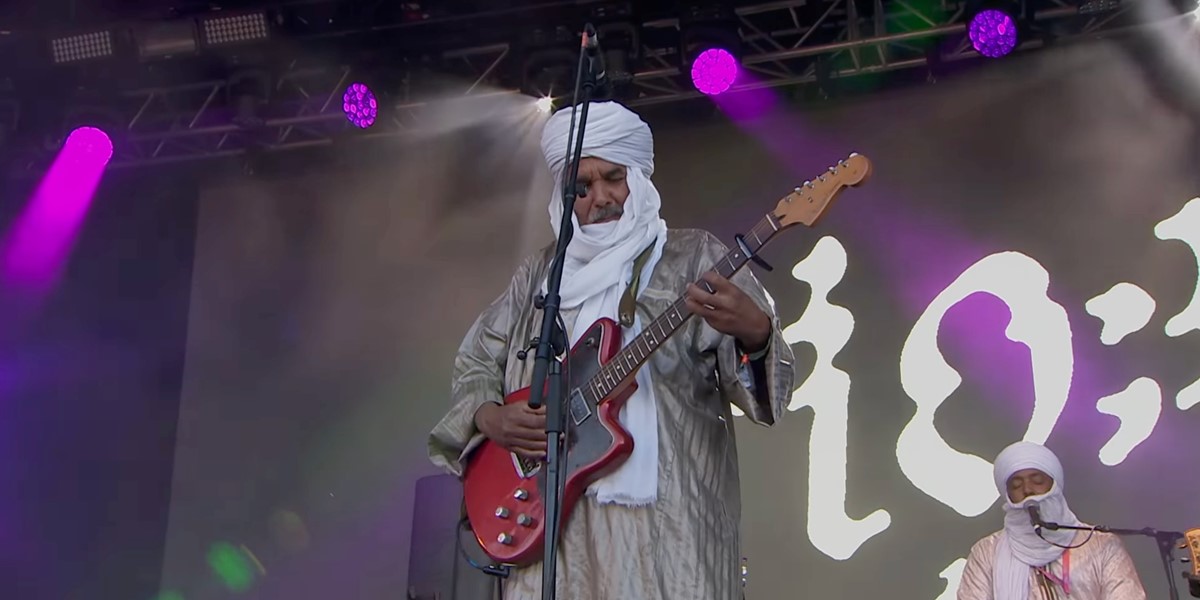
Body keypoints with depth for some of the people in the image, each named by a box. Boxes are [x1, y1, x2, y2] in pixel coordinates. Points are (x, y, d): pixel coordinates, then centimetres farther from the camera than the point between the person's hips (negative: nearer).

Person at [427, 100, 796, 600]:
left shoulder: (695, 258, 4)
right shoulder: (540, 272, 16)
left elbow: (762, 381, -6)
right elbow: (475, 362, 21)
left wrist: (753, 333, -29)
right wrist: (490, 418, -1)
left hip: (666, 517, -3)